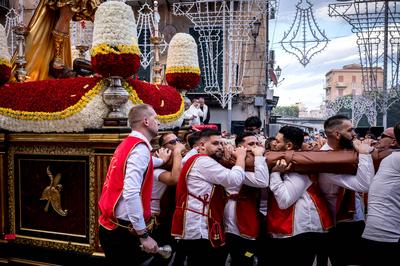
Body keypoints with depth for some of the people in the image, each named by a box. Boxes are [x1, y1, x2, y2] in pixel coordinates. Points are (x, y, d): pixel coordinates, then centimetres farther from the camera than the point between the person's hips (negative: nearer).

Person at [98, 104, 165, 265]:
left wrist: (162, 160, 49)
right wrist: (143, 235, -23)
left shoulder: (128, 144, 12)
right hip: (122, 230, -9)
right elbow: (131, 193, -28)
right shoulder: (140, 148, -17)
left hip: (110, 226, 9)